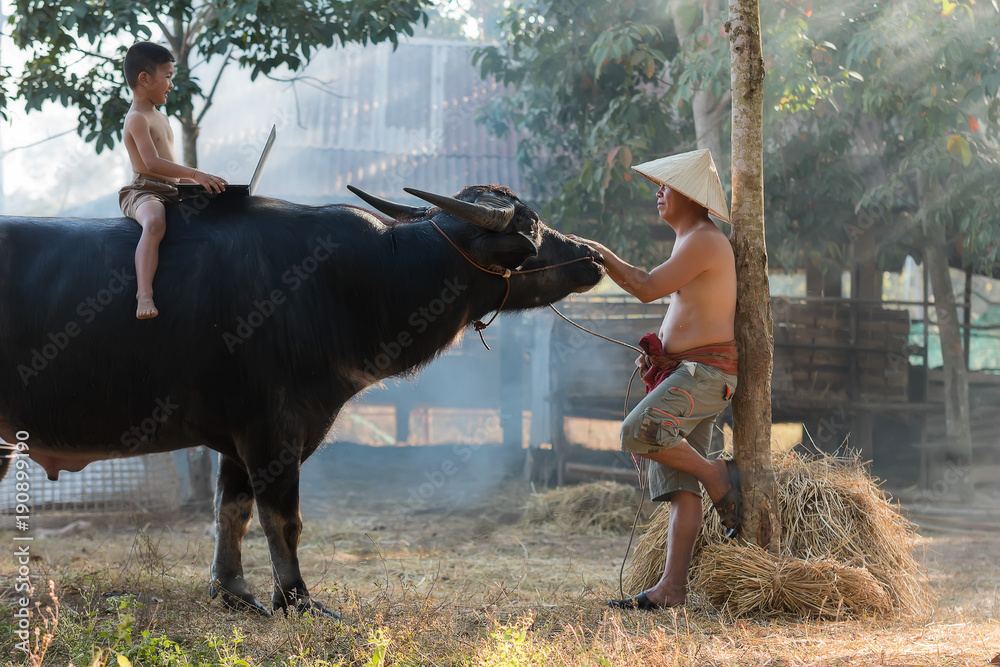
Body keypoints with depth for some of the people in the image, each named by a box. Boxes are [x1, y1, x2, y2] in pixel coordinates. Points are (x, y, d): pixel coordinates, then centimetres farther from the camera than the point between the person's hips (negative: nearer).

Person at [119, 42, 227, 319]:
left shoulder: (161, 117, 25)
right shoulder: (137, 119, -8)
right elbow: (153, 163, -22)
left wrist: (201, 179, 16)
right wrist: (195, 175, -28)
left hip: (171, 191, 10)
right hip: (145, 191, -10)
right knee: (155, 224, -40)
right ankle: (145, 295, -52)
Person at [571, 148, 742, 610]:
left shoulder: (703, 240, -10)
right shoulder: (692, 242, 23)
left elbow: (647, 289, -13)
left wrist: (601, 254, -4)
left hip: (706, 371, -10)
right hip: (683, 373, 10)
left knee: (639, 432, -29)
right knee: (679, 487, 1)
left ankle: (717, 476, -9)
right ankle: (671, 588, -4)